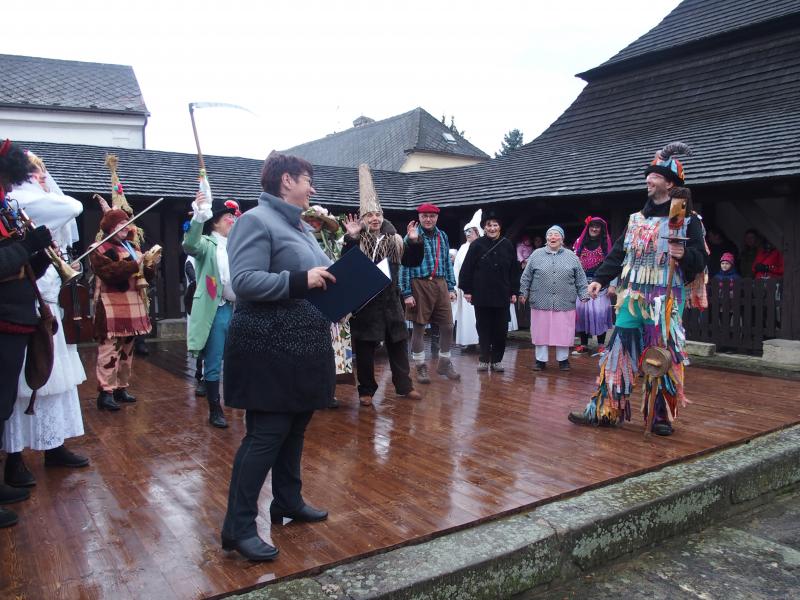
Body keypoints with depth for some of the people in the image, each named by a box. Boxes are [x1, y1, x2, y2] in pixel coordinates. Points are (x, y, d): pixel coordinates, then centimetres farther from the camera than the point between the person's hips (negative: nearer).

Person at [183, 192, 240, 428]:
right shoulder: (207, 245, -1)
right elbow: (190, 245, -25)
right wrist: (199, 216, -38)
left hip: (238, 309, 5)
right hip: (215, 310, -5)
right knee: (213, 363, 3)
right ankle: (215, 410, 14)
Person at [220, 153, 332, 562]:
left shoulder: (300, 226, 17)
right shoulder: (256, 221, -11)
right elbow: (243, 281, -22)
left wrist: (339, 278, 4)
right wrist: (299, 281, -24)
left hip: (303, 345, 9)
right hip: (270, 347, -9)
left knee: (295, 427, 17)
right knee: (266, 433, -5)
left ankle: (288, 500, 33)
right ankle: (238, 527, 6)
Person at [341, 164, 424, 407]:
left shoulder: (395, 239, 7)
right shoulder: (357, 240, -5)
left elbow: (413, 261, 8)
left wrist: (414, 241, -7)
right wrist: (351, 238, -28)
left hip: (390, 299, 4)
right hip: (364, 300, -4)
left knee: (398, 343, 11)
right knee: (365, 348, 3)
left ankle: (404, 386, 24)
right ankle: (366, 390, 15)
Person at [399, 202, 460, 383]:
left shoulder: (442, 236, 11)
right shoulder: (411, 237, -5)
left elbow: (447, 263, 16)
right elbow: (404, 265, -7)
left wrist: (451, 288, 11)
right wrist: (406, 293, -12)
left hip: (440, 284, 5)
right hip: (419, 285, -4)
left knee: (448, 326, 6)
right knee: (419, 327, 5)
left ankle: (444, 363, 25)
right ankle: (420, 367, 18)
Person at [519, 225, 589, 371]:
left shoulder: (571, 256, 7)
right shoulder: (536, 255, 6)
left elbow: (580, 278, 8)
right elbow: (526, 277, 8)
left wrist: (584, 295, 3)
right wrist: (523, 293, 5)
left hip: (565, 304, 0)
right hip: (541, 303, 0)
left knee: (563, 332, 5)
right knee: (541, 331, 5)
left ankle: (563, 359, 20)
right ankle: (541, 360, 17)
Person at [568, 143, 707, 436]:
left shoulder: (688, 220, -1)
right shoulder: (636, 219, 13)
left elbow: (700, 260, -5)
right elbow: (618, 254, 13)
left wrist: (685, 255, -27)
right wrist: (600, 279, 2)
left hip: (666, 301, -4)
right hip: (632, 298, 4)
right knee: (619, 353, 3)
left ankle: (661, 417, 17)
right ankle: (605, 410, 9)